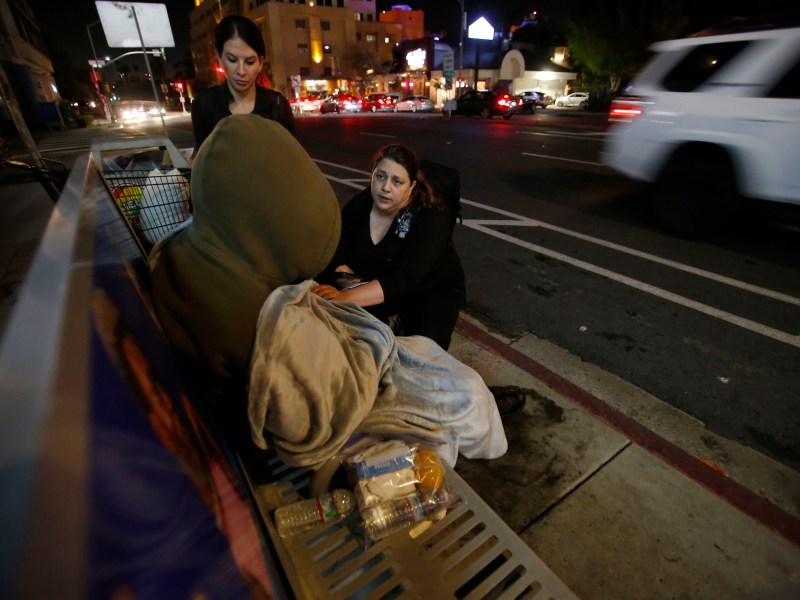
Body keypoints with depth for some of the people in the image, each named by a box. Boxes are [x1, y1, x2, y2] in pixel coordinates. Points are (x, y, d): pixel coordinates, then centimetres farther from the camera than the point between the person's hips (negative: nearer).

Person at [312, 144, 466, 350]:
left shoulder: (430, 219, -27)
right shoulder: (358, 205, -11)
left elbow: (404, 279, -41)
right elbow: (334, 256, -10)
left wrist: (347, 297, -54)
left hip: (432, 291, -3)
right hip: (375, 286, 4)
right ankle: (391, 321, 0)